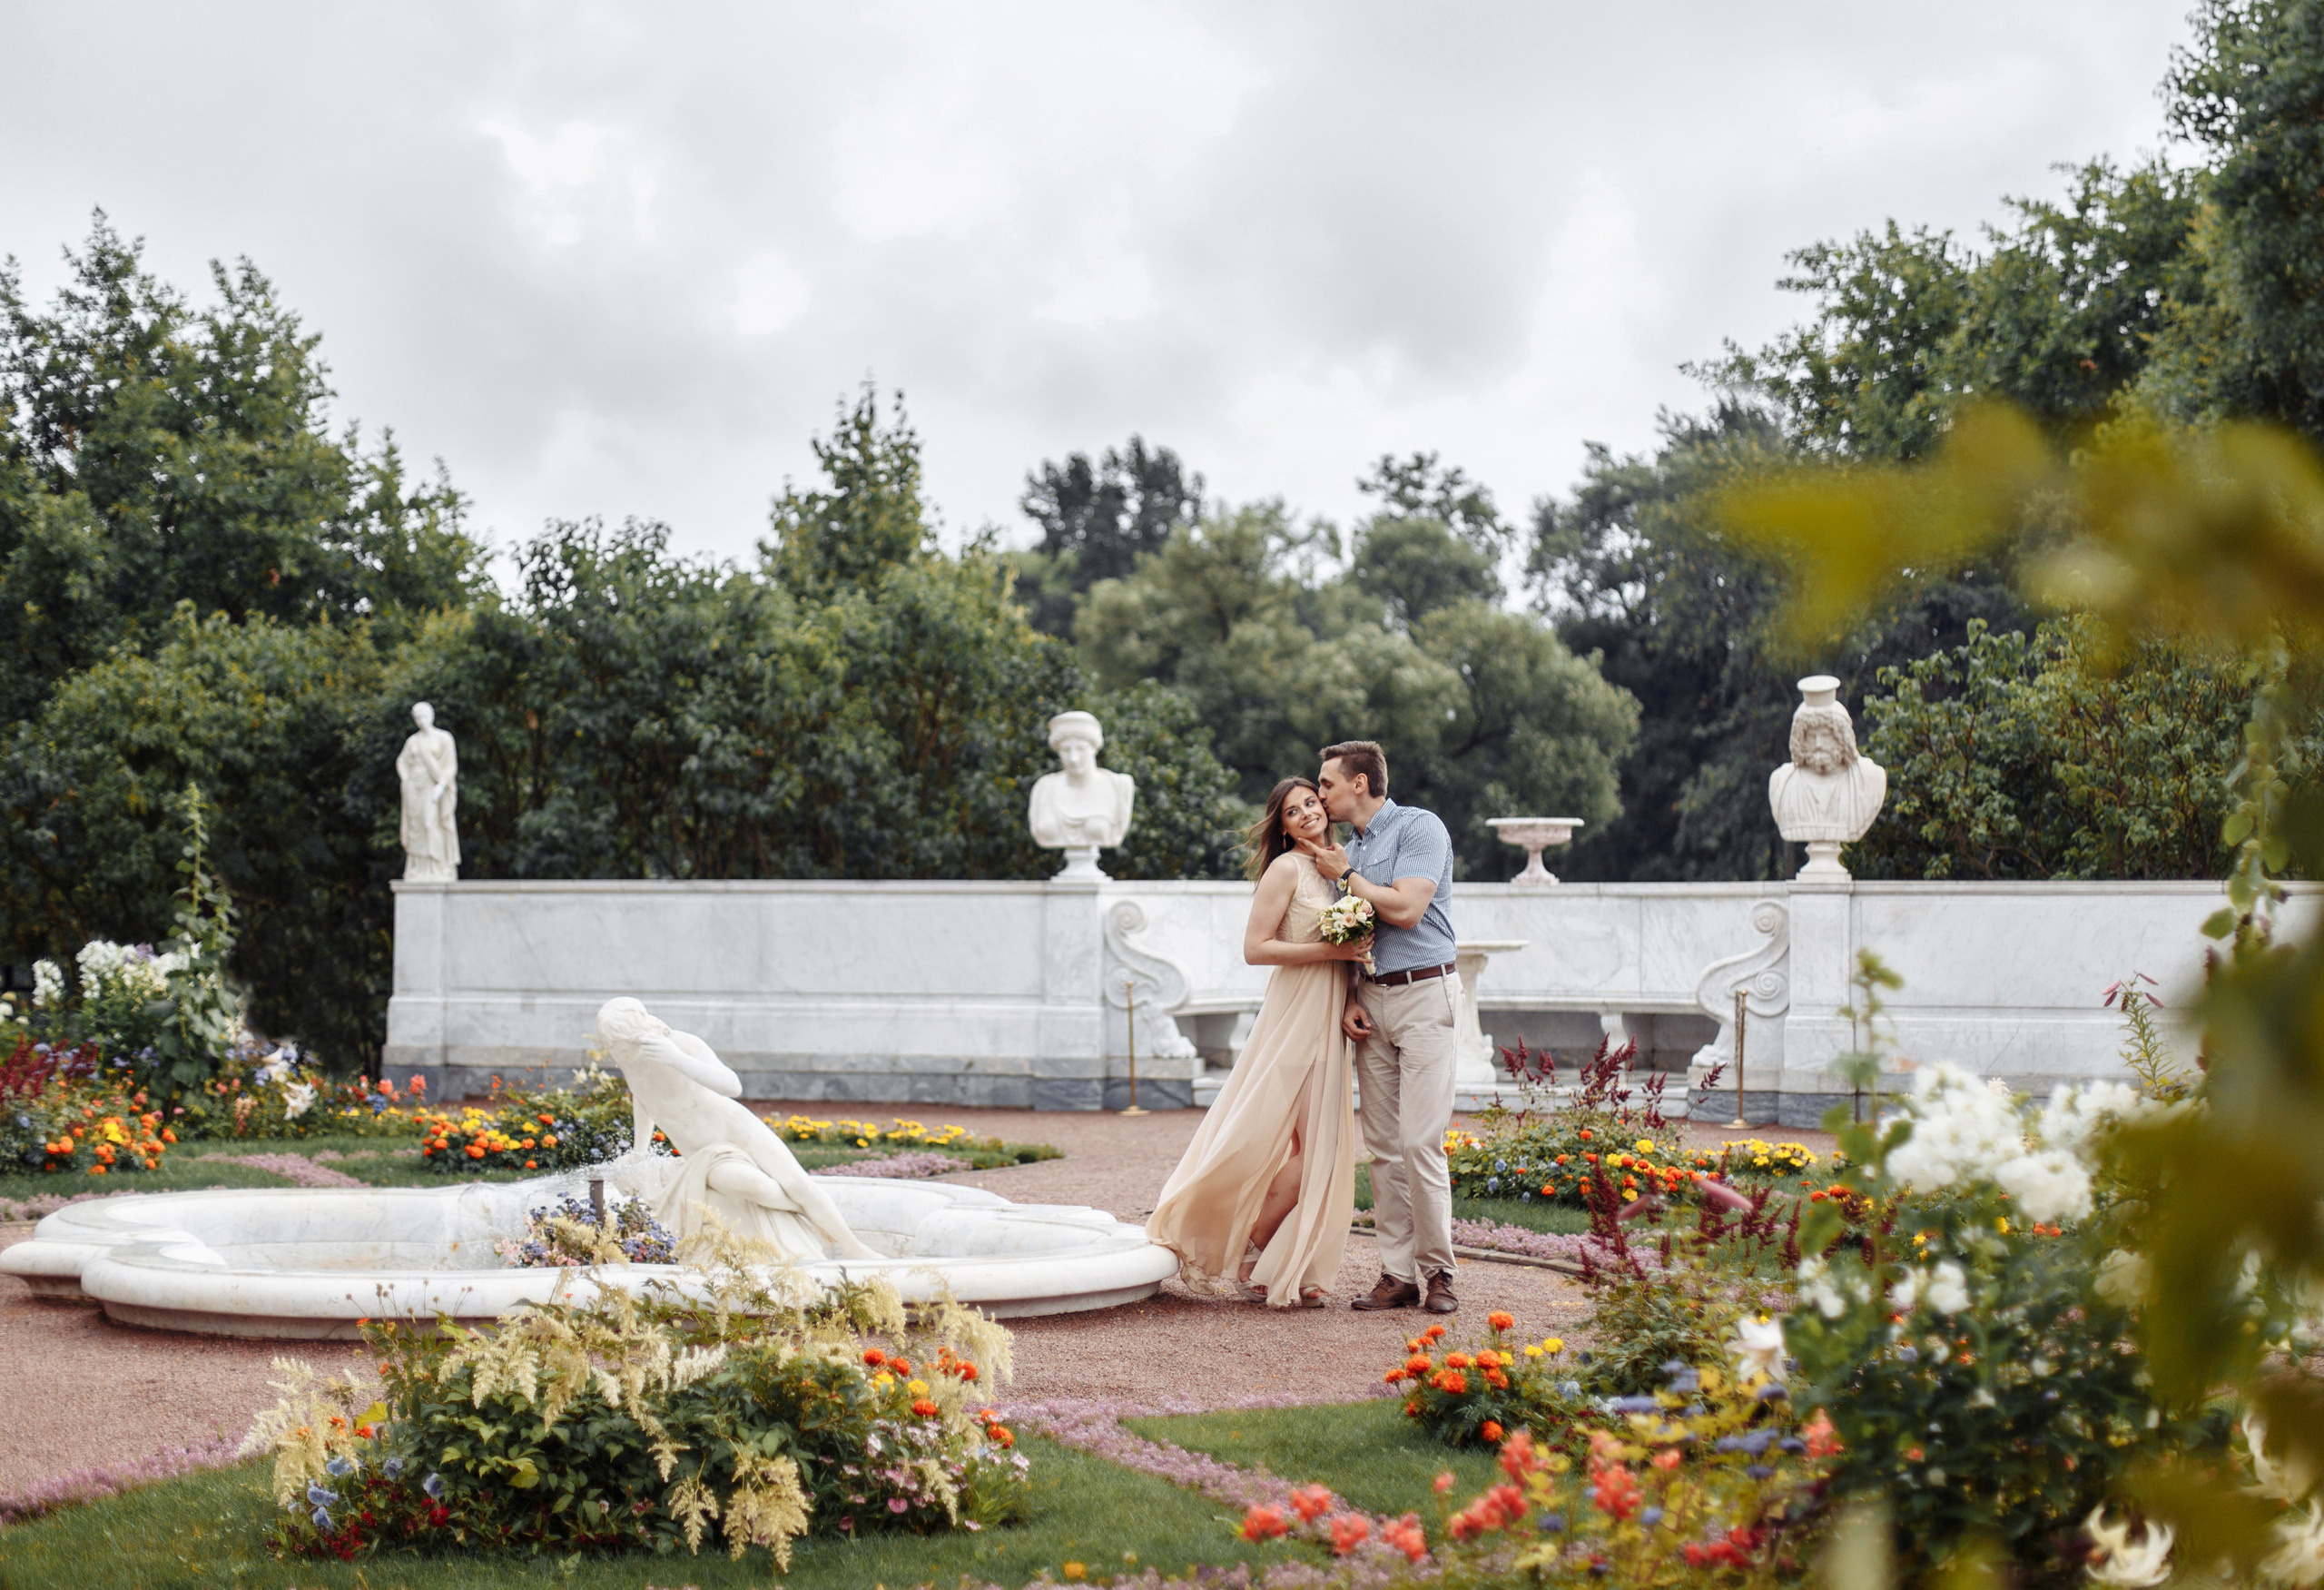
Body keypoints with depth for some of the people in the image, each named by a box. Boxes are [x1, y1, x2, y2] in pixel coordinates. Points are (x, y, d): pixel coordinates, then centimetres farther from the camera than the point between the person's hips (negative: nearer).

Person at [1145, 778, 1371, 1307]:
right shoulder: (1285, 869, -9)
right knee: (1312, 1145, -12)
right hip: (1295, 1015, -8)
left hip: (1327, 1021, 8)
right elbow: (1255, 948, -14)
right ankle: (1251, 1257, 2)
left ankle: (1290, 1272, 10)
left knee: (1324, 1145, 5)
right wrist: (1330, 950, -18)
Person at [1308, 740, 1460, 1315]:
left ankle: (1437, 1271, -3)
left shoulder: (1419, 827, -5)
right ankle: (1398, 1273, 5)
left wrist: (1346, 875, -4)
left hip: (1424, 994, -7)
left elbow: (1405, 909, -17)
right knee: (1383, 1147, 3)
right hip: (1373, 999, 7)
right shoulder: (1350, 851, 19)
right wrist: (1352, 1000, 7)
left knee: (1421, 1142, -12)